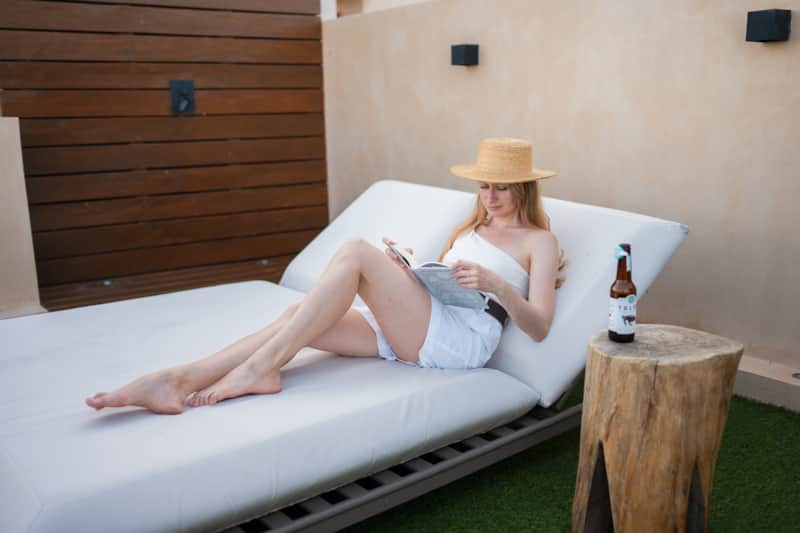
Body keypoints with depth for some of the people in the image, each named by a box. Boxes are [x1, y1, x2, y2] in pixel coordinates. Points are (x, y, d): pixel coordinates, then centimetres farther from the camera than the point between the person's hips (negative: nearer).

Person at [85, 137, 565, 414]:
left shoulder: (540, 240, 10)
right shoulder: (472, 227, 30)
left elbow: (539, 328, -2)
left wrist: (494, 283, -18)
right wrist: (401, 276, 2)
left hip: (463, 338, -6)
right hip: (414, 332, 7)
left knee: (356, 251, -27)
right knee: (300, 316, -18)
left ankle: (261, 368, -25)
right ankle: (181, 380, -27)